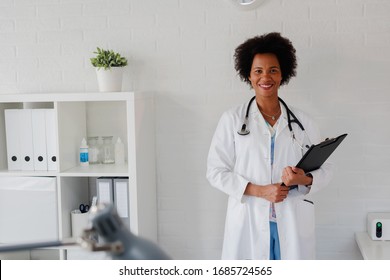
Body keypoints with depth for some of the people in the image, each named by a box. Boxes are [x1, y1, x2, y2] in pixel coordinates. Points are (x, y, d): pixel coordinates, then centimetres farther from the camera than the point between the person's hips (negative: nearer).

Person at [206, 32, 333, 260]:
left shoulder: (303, 121, 7)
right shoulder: (232, 119, 2)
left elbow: (325, 169, 10)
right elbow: (216, 171, 0)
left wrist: (305, 179, -12)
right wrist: (258, 190, -12)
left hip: (293, 224, 2)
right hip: (249, 223, -1)